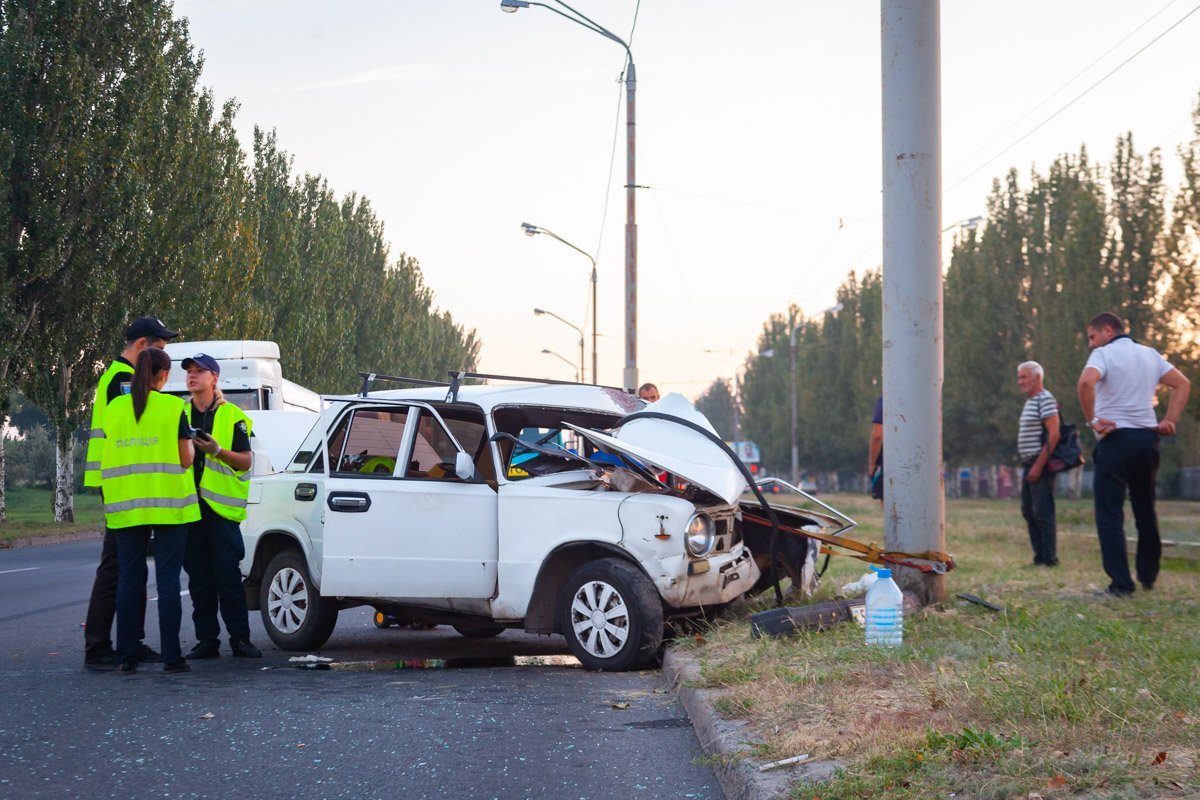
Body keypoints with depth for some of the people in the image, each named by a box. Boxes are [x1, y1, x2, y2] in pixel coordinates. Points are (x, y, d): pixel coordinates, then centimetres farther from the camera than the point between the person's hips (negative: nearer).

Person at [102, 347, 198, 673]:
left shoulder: (114, 408, 6)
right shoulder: (173, 407, -5)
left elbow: (111, 453, 8)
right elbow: (185, 459, -6)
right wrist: (190, 443, 14)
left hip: (126, 506, 3)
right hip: (169, 504, -3)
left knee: (129, 579, 8)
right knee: (167, 580, 0)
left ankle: (126, 656, 7)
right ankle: (171, 656, -2)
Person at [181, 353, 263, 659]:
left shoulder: (232, 416, 4)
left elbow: (246, 461, 1)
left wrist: (218, 451, -14)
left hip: (221, 506, -4)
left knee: (227, 575, -6)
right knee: (198, 577, 5)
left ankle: (240, 638, -1)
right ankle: (206, 640, 9)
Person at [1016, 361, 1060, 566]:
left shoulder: (1045, 400, -10)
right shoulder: (1030, 402, 19)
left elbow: (1053, 434, -18)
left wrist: (1039, 465, -21)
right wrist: (1027, 465, 14)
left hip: (1040, 465, -10)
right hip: (1029, 465, 10)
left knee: (1042, 513, -8)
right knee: (1029, 512, 10)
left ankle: (1049, 559, -5)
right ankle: (1039, 557, 15)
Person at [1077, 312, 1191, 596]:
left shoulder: (1104, 354, -5)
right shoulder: (1150, 354, 15)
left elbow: (1086, 382, -25)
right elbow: (1183, 384, 12)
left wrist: (1092, 421, -15)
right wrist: (1170, 421, 7)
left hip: (1116, 438, -6)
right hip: (1148, 437, 6)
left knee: (1109, 513, -2)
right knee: (1145, 509, 18)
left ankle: (1121, 583, -7)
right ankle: (1148, 576, 23)